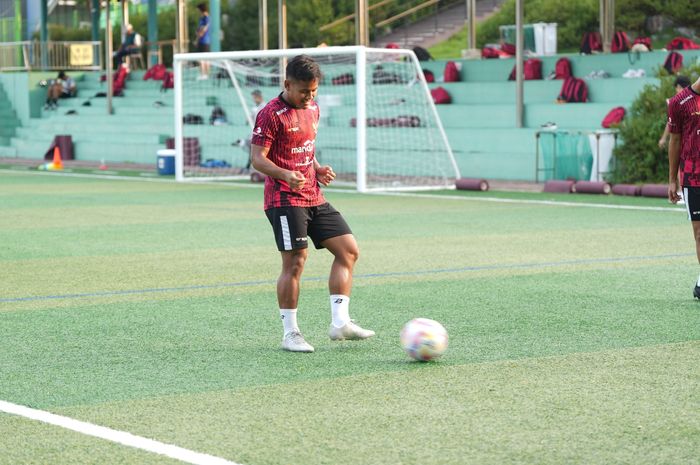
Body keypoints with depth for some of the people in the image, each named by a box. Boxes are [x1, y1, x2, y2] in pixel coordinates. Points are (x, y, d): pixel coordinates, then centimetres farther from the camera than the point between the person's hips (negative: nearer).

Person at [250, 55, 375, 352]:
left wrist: (318, 169, 7)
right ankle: (290, 334, -1)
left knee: (348, 250, 3)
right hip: (284, 199, -8)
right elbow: (257, 158, -14)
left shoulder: (312, 109, 14)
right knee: (295, 261, -11)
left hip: (313, 198, 8)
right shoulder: (271, 114, -10)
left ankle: (340, 322, 5)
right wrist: (285, 174, -31)